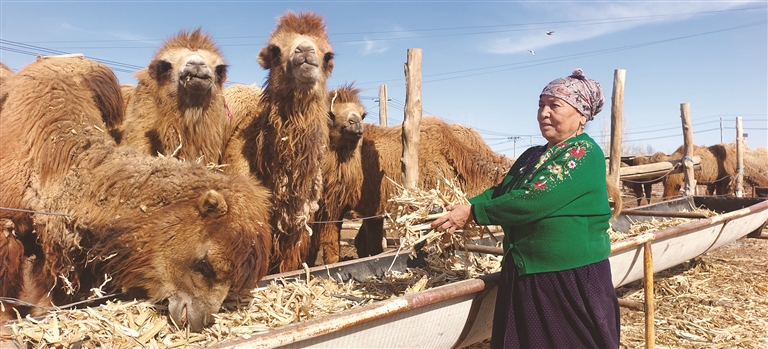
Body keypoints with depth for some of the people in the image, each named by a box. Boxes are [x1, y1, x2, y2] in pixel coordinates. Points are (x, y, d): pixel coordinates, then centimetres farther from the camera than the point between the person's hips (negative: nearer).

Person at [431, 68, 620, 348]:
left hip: (572, 277, -7)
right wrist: (462, 207, -9)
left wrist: (473, 213, -19)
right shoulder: (533, 155, 12)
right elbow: (500, 191, 8)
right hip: (524, 273, 8)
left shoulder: (584, 153, -14)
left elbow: (533, 201, -23)